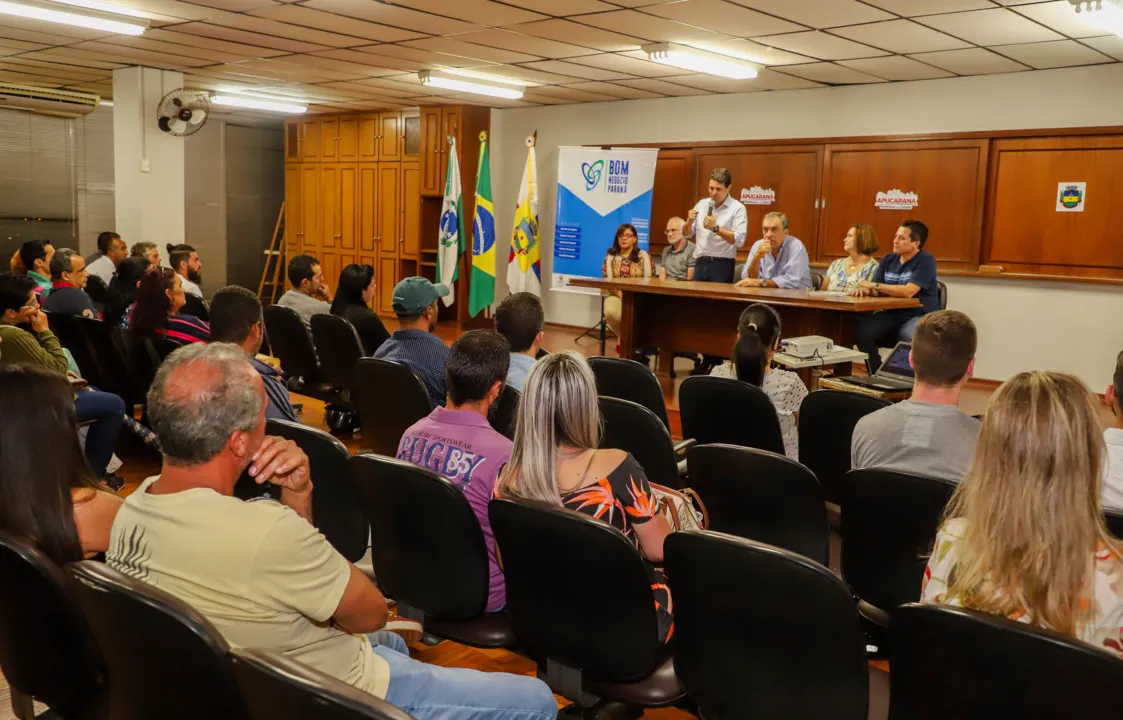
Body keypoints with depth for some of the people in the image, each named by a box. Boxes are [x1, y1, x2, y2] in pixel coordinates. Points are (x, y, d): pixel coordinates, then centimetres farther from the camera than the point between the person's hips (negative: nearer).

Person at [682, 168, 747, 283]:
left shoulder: (737, 208, -4)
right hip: (700, 264, 5)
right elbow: (686, 234, 17)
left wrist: (716, 228, -21)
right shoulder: (702, 204, 12)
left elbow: (739, 240, -14)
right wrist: (689, 222, -4)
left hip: (722, 265, -4)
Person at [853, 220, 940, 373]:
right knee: (861, 330, -24)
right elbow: (875, 290, 11)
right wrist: (865, 290, -15)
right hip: (892, 315, 6)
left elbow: (908, 291, -19)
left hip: (919, 317, -5)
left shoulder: (925, 261, -7)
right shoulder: (888, 260, 14)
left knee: (912, 338, -40)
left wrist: (874, 285, -14)